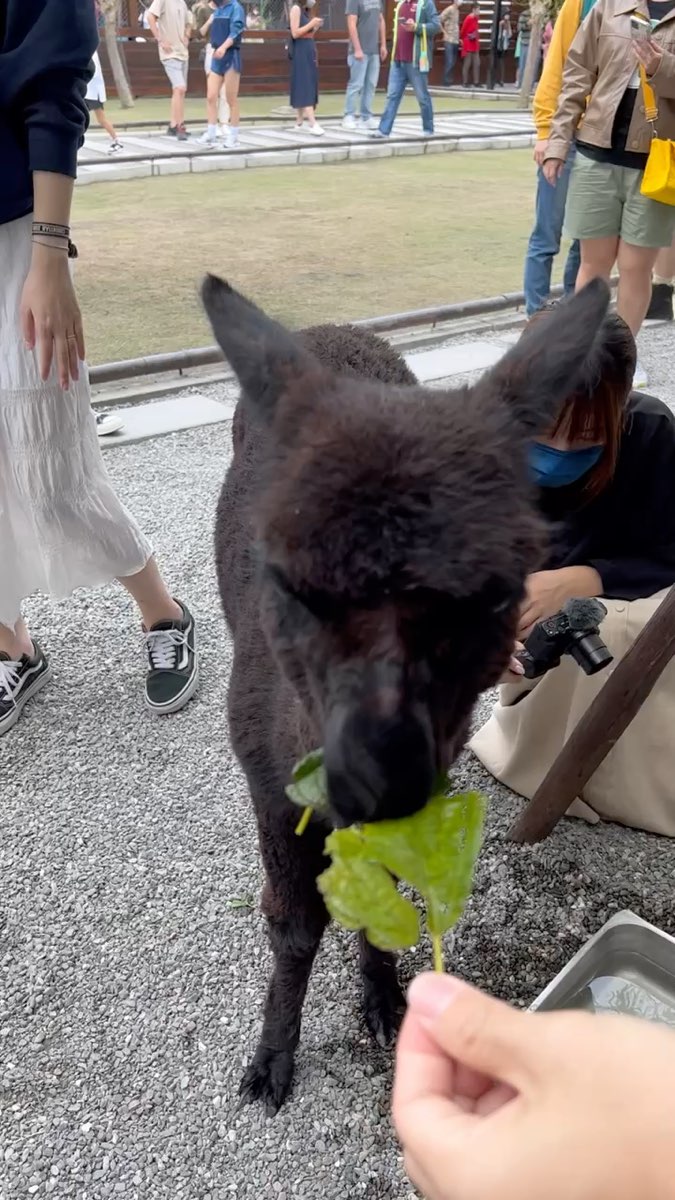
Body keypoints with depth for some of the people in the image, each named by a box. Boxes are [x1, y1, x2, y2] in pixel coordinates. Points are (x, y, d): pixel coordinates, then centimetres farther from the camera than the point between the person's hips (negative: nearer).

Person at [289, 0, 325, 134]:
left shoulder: (307, 11, 17)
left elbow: (308, 35, 19)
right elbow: (295, 33, -16)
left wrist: (316, 27, 4)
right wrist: (312, 23, -13)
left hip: (310, 51, 9)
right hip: (300, 53, -9)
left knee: (309, 86, 9)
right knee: (305, 87, -14)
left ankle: (300, 120, 15)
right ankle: (313, 123, -22)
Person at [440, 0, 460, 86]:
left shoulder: (457, 10, 14)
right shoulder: (449, 10, -8)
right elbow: (438, 21, -12)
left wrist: (458, 37, 10)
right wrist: (444, 32, -11)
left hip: (456, 41, 7)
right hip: (449, 41, -7)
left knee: (453, 63, 8)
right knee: (449, 62, -9)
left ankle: (449, 81, 14)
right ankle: (446, 82, -2)